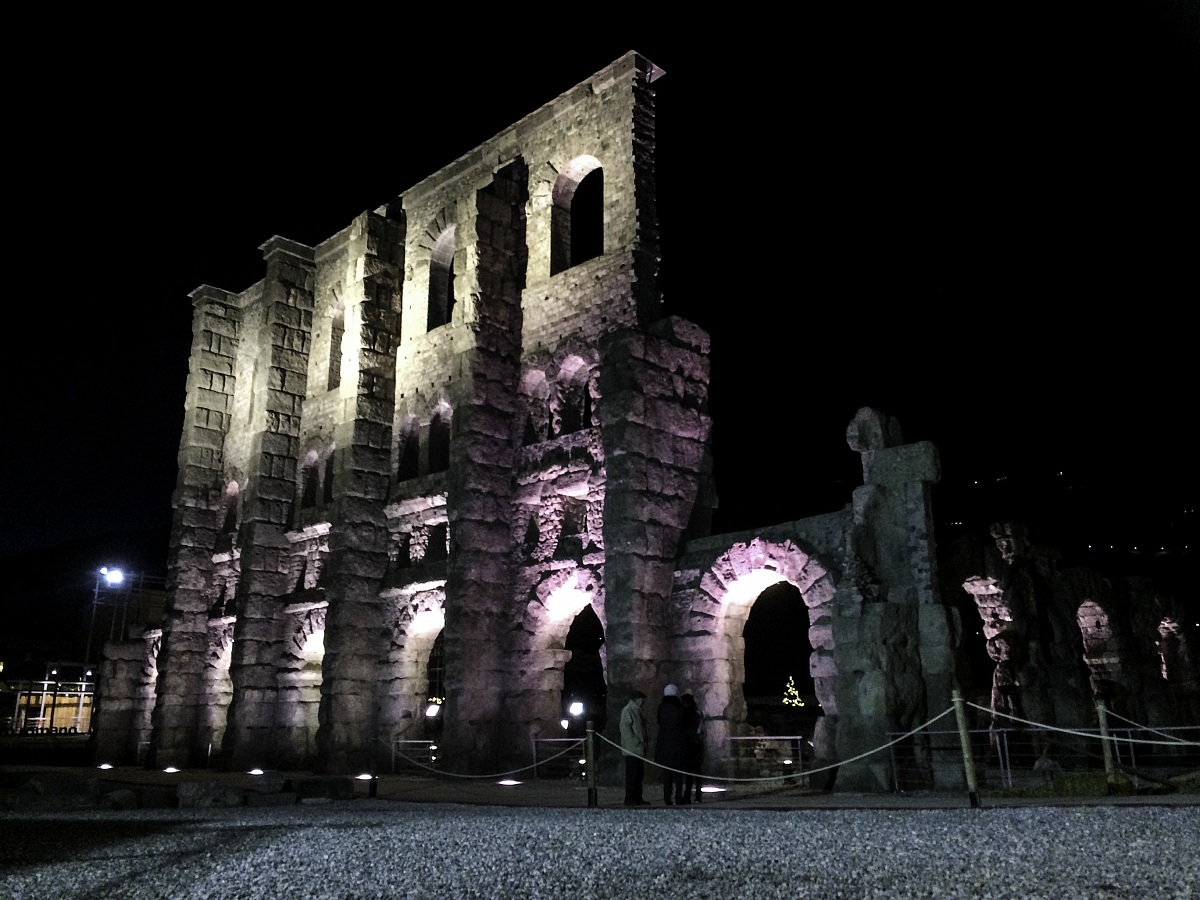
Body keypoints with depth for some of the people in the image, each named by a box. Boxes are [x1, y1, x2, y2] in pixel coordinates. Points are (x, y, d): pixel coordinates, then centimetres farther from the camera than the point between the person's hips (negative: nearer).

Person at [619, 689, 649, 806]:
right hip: (631, 748, -10)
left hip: (639, 748, 10)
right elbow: (625, 728, -18)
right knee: (632, 773, -8)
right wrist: (636, 742, -18)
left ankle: (637, 798, 16)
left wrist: (643, 742, 12)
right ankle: (629, 799, -5)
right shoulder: (627, 711, -10)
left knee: (639, 773, 11)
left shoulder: (637, 711, 21)